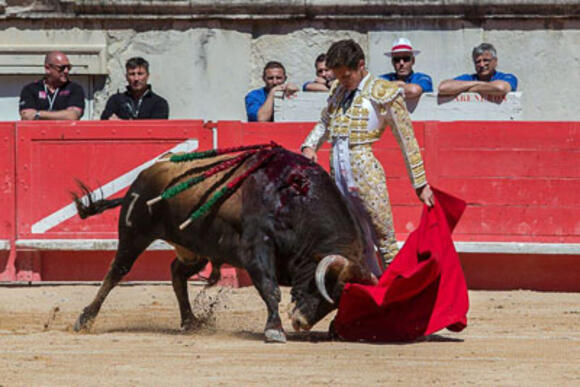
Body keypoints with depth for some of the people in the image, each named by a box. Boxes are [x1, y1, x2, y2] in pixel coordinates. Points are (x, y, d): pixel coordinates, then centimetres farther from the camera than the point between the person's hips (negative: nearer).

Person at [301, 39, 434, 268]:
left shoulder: (384, 94, -3)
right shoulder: (337, 91, 16)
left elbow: (407, 140, 0)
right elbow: (323, 124, 32)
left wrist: (420, 184, 0)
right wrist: (309, 146, 10)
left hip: (366, 175, -6)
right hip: (337, 176, 6)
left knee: (384, 240, -4)